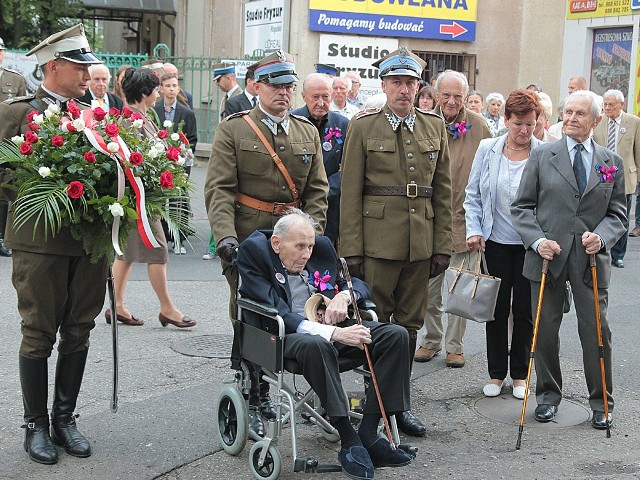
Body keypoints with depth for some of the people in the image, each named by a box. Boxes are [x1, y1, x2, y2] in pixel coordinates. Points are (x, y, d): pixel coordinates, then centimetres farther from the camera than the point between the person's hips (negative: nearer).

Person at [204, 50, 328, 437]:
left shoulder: (308, 133, 11)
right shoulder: (233, 130, -1)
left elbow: (316, 190, 10)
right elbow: (219, 188, -8)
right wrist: (225, 237, -21)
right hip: (247, 241, -3)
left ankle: (263, 390, 22)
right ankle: (253, 398, 14)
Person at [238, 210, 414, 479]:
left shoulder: (322, 248, 12)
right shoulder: (254, 252, -7)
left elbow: (360, 284, 21)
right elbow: (275, 313, -19)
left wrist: (344, 294, -6)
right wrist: (333, 333, -28)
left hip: (331, 326, 6)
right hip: (284, 335, -6)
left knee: (396, 335, -13)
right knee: (315, 344, -40)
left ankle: (368, 434, -15)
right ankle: (349, 441, -29)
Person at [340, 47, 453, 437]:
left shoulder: (435, 127, 9)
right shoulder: (363, 127, -1)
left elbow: (443, 191, 10)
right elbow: (351, 193, -3)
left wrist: (443, 246, 5)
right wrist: (352, 250, -8)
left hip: (421, 244, 4)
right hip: (378, 241, -4)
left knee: (409, 325, 11)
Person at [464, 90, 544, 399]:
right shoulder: (488, 150, 0)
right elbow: (473, 194, 6)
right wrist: (474, 231, -2)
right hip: (496, 242, 1)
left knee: (524, 310, 7)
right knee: (497, 308, 9)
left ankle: (519, 374, 23)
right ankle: (496, 373, 22)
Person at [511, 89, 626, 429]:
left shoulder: (612, 162, 9)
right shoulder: (542, 156, 5)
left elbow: (617, 214, 8)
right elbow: (522, 207, 3)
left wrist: (601, 236, -12)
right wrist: (537, 241, -12)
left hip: (591, 258, 0)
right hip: (548, 254, 0)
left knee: (596, 330, 3)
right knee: (545, 328, 7)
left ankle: (601, 403, 18)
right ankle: (548, 395, 25)